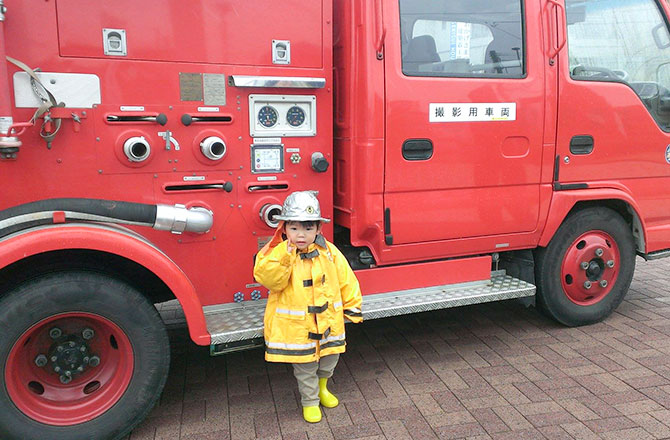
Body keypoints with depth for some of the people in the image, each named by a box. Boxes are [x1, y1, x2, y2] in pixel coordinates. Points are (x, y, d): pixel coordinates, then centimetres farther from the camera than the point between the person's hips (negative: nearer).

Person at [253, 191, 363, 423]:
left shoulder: (329, 252, -6)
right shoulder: (277, 254, -15)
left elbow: (346, 281, 4)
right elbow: (268, 279, -31)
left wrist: (352, 307, 9)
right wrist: (283, 254, -40)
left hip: (329, 323, 4)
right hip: (297, 327, -3)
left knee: (328, 362, 23)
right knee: (305, 370, 15)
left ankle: (322, 387, 53)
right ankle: (310, 402, 39)